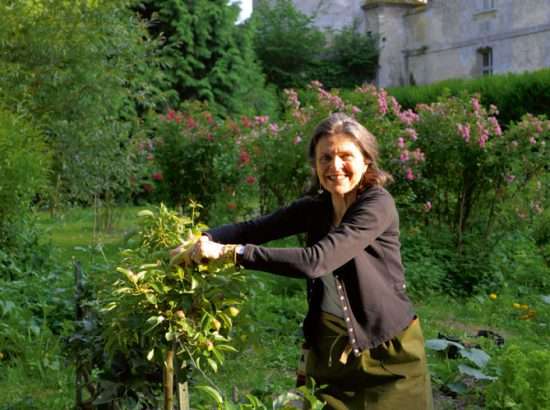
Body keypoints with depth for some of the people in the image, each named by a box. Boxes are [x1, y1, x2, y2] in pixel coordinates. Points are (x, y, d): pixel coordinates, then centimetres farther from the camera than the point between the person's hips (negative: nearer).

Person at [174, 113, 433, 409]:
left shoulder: (377, 204, -20)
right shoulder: (315, 208, 2)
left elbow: (315, 261, -30)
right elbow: (254, 228, -3)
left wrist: (230, 252, -30)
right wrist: (205, 239, -23)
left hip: (386, 352, -5)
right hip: (328, 350, 5)